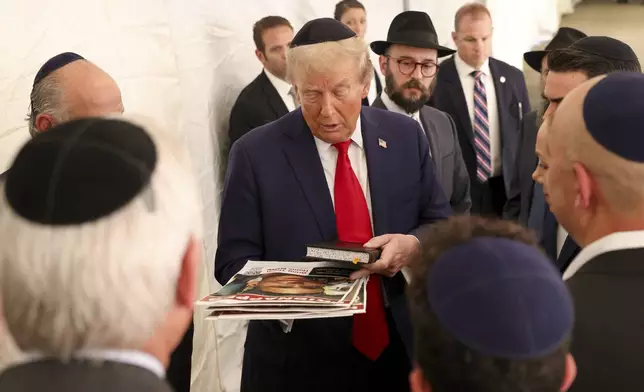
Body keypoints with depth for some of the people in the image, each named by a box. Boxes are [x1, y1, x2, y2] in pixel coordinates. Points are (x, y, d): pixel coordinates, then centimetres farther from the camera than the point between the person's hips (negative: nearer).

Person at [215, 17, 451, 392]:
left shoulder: (406, 136, -2)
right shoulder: (256, 153, -10)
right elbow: (234, 262, -7)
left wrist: (413, 244, -17)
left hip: (399, 350, 3)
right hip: (297, 361, -2)